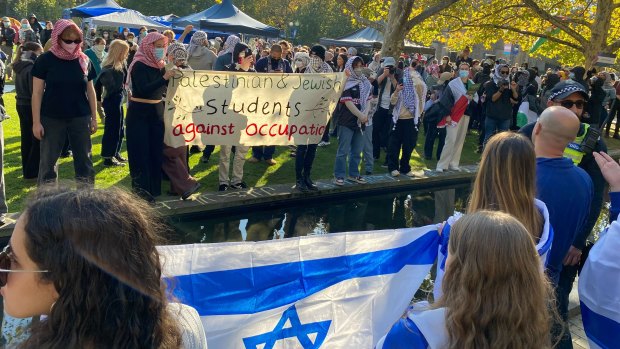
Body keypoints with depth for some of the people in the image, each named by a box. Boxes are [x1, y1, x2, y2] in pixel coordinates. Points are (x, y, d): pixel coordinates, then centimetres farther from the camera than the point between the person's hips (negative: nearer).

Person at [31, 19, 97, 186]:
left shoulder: (84, 60, 2)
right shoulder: (45, 60, -6)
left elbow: (90, 90, 9)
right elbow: (37, 93, -4)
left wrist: (94, 117, 8)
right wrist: (36, 121, -7)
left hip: (81, 118, 2)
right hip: (52, 119, -2)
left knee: (85, 161, 8)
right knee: (48, 162, 7)